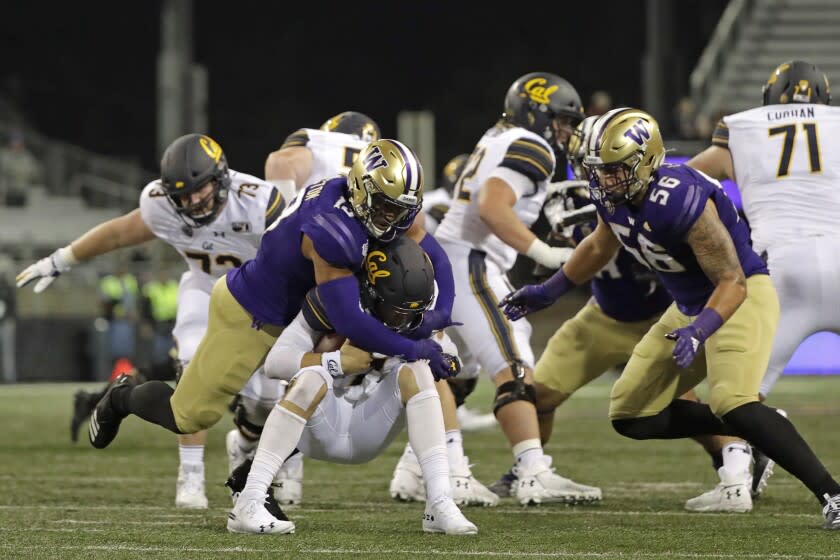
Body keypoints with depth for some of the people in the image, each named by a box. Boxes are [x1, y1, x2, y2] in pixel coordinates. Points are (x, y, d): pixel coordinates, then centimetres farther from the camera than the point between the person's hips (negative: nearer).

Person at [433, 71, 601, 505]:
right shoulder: (530, 148, -6)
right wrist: (542, 252, -23)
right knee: (514, 369, -17)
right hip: (469, 262, -10)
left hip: (445, 258, 10)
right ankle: (534, 474, -28)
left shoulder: (497, 142, 23)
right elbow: (491, 207, -20)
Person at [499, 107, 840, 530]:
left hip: (742, 297, -9)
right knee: (631, 416, 8)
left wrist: (699, 331, -41)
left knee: (732, 404, -32)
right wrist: (547, 293, 22)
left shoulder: (681, 201, -32)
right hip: (689, 306, 9)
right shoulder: (611, 195, -8)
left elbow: (732, 283, -27)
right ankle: (752, 429, 14)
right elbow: (600, 248, 17)